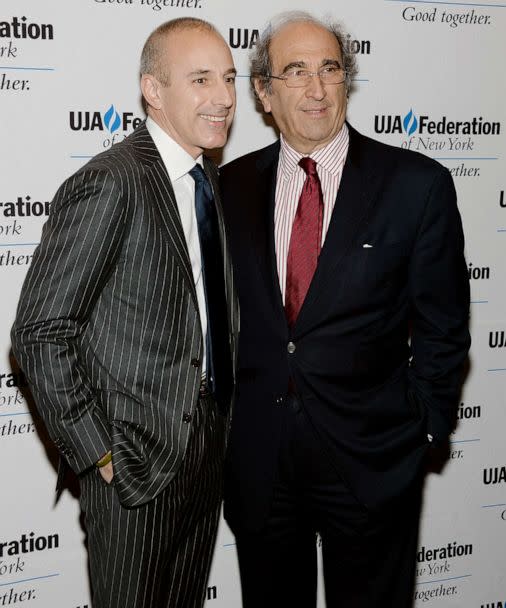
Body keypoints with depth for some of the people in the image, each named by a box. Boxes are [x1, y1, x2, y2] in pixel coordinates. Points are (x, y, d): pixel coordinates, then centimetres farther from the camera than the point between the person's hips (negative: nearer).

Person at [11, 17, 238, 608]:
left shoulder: (208, 181, 7)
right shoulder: (107, 186, -19)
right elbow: (39, 335, -19)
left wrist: (222, 421, 10)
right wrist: (97, 453, -17)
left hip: (207, 449, 8)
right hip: (135, 459, -7)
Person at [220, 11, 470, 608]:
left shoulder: (418, 184, -7)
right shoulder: (233, 184, 2)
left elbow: (441, 326, -2)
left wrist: (424, 425, -3)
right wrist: (223, 412, 6)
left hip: (369, 458, -2)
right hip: (256, 454, 3)